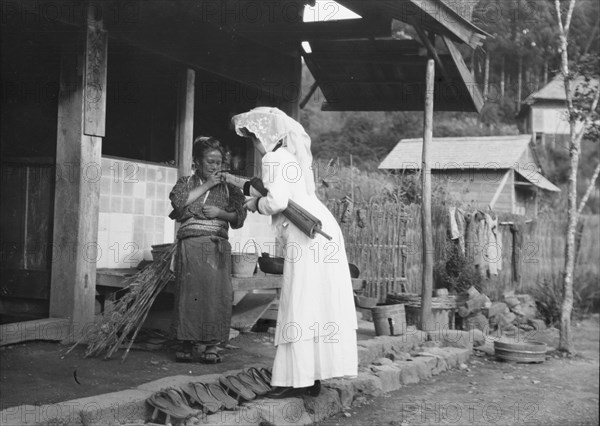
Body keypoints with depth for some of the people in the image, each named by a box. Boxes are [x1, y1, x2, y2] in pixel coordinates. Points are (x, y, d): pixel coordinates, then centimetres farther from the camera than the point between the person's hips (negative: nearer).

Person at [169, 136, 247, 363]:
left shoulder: (227, 189, 14)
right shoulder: (186, 182, 14)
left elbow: (239, 218, 9)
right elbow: (179, 201, -7)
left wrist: (221, 212, -9)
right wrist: (206, 186, -5)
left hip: (217, 247, 1)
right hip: (190, 244, 0)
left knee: (216, 292, -7)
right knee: (189, 292, -3)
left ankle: (212, 346, -2)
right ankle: (189, 344, 4)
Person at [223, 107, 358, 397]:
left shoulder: (273, 159, -6)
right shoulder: (292, 156, 24)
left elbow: (277, 201, -20)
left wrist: (255, 204, 1)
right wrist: (237, 182, 41)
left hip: (308, 238, -9)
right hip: (323, 232, 9)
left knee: (300, 305, -7)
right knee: (318, 303, 8)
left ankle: (300, 380, -7)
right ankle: (312, 375, 13)